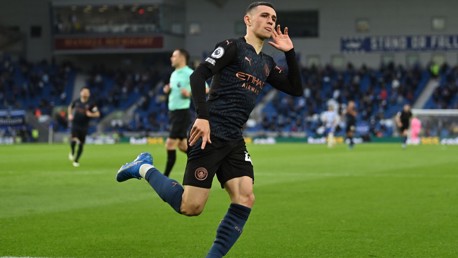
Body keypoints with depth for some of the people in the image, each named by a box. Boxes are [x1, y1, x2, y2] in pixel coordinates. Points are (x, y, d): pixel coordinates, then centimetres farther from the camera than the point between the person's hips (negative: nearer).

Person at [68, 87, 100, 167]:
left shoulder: (90, 104, -3)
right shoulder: (76, 102, 3)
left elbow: (97, 114, -3)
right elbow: (70, 107, 22)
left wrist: (91, 114, -21)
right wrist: (70, 114, 6)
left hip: (84, 127, 0)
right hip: (75, 124, 0)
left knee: (81, 145, 5)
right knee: (74, 140, -24)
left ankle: (76, 160, 22)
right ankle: (72, 152, 6)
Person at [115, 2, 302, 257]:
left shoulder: (267, 63, 19)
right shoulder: (232, 47, -4)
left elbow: (296, 89, 17)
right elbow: (198, 76, -14)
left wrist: (290, 52, 7)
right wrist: (203, 117, -22)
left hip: (235, 140, 8)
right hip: (211, 133, -8)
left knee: (245, 199, -10)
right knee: (191, 207, -10)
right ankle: (145, 169, 13)